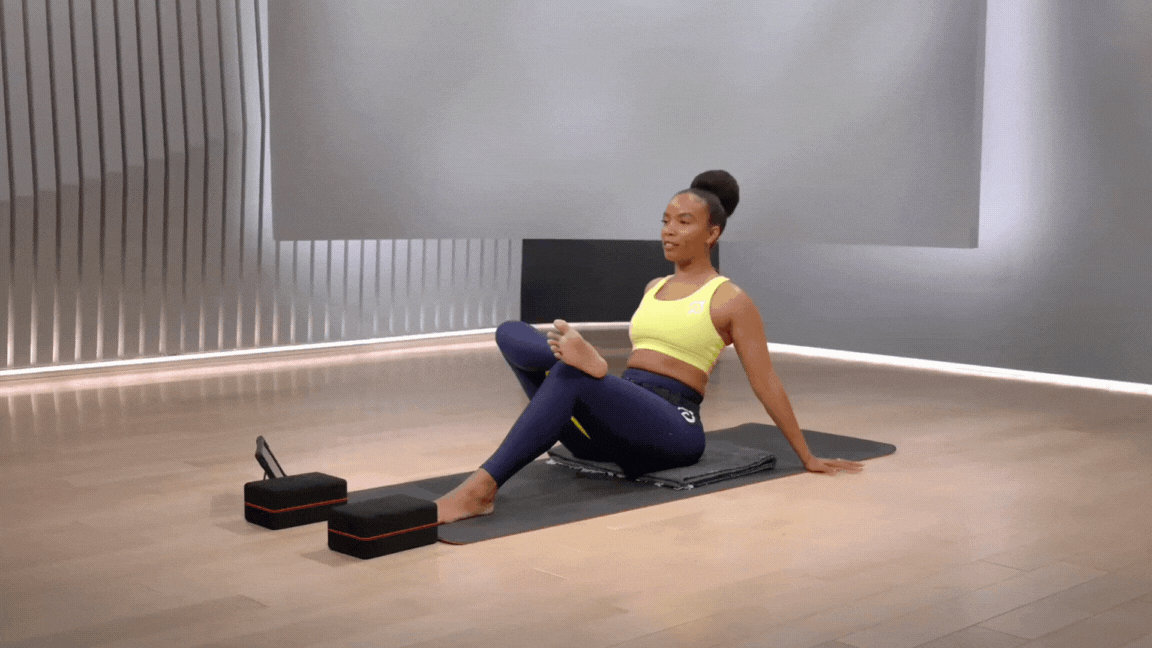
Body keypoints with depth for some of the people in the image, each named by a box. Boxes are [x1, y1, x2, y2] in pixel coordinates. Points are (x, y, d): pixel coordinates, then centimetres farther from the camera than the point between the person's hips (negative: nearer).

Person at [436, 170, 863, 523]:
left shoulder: (730, 300, 1)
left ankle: (482, 488, -42)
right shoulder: (653, 288, 21)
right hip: (617, 424, 7)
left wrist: (807, 458, 6)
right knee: (511, 333, -9)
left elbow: (766, 384, 3)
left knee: (571, 373, -37)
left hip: (672, 429, -6)